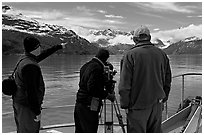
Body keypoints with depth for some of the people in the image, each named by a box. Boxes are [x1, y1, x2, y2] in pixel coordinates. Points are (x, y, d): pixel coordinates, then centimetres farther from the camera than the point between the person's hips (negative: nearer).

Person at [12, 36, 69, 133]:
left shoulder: (24, 59, 7)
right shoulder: (30, 65, -25)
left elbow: (42, 55, 23)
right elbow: (31, 91, -26)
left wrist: (59, 47, 35)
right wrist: (37, 111, -22)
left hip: (18, 102, 10)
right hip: (27, 106, -10)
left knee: (21, 131, 22)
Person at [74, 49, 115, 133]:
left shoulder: (86, 66, 12)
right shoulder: (97, 68, -16)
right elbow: (92, 88, -24)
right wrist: (107, 95, -16)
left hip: (79, 103, 9)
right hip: (89, 107, -9)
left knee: (79, 131, 17)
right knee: (90, 131, -1)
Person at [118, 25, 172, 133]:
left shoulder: (130, 55, -13)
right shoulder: (161, 54, 4)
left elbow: (124, 84, -14)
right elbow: (168, 80, 11)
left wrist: (124, 105, -4)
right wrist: (163, 98, 21)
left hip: (138, 105, -5)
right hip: (157, 104, 5)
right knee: (155, 131, 18)